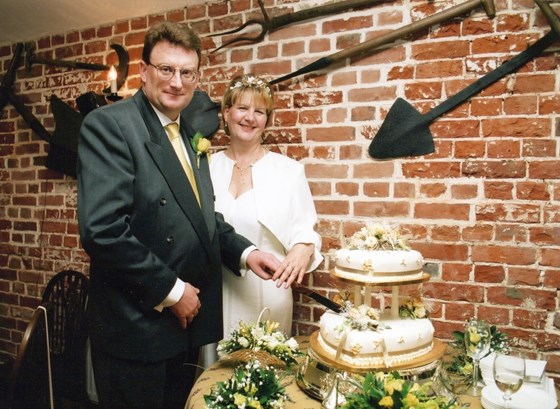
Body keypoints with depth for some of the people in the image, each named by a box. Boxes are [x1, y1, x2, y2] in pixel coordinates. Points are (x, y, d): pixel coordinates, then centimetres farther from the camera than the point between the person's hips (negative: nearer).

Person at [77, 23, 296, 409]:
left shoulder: (190, 134, 10)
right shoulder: (108, 124, -13)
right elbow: (102, 229, -23)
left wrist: (244, 252, -2)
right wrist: (171, 290, -17)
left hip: (187, 318, 8)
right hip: (137, 324, -7)